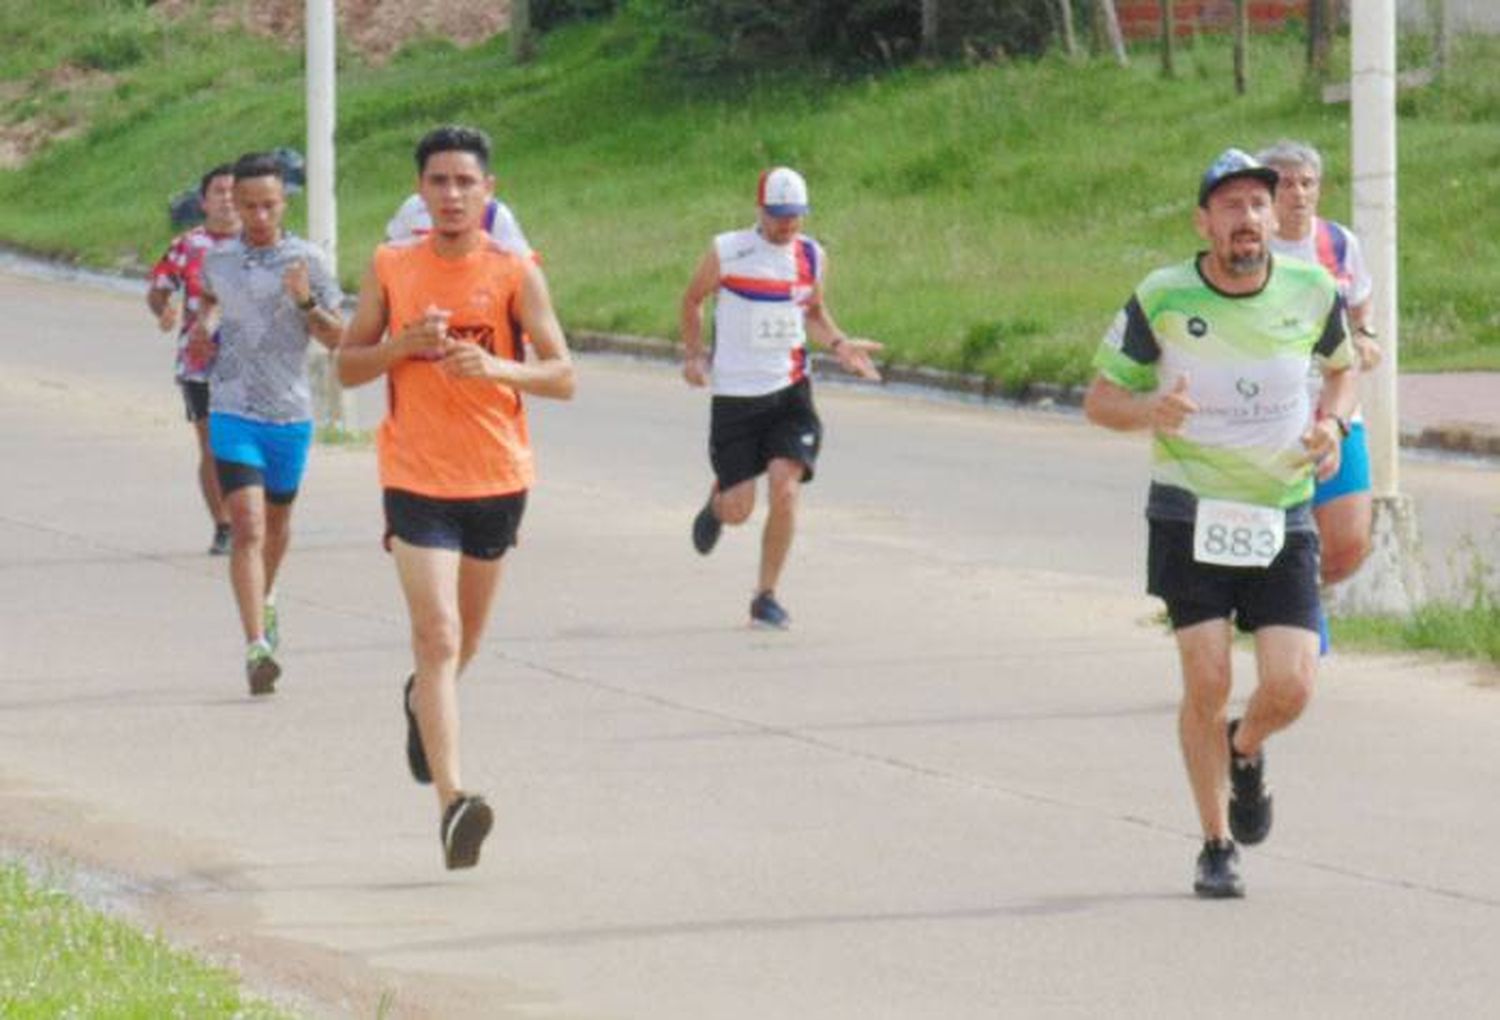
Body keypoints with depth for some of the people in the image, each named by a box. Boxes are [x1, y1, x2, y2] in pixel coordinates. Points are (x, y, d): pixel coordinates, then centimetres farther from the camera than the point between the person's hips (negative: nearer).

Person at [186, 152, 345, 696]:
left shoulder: (308, 260, -4)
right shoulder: (217, 259, 3)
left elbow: (338, 338, -4)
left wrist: (306, 303, -22)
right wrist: (205, 323, 7)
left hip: (290, 413, 1)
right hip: (233, 411, -1)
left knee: (277, 521, 20)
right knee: (247, 527, -15)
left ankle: (266, 596, 50)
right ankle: (257, 646, -22)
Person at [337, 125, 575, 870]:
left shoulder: (515, 275, -4)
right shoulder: (391, 269, 0)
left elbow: (562, 376, -6)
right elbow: (347, 365, 6)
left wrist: (493, 367, -24)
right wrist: (405, 344, -13)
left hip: (498, 478, 2)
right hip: (417, 479, -1)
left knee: (467, 633, 19)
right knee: (437, 635, -15)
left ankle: (424, 701, 53)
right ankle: (451, 802, -22)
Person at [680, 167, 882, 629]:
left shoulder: (812, 256, 4)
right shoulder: (728, 252, -6)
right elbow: (692, 300, 9)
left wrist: (838, 344, 2)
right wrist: (694, 353, -3)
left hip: (790, 392, 2)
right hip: (735, 395, -2)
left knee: (785, 489, -15)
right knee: (738, 510, -2)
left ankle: (766, 597, 0)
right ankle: (716, 501, 39)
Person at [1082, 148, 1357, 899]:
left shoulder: (1310, 293, -2)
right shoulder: (1161, 299, -9)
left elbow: (1341, 365, 19)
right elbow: (1099, 399, -1)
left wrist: (1331, 421, -2)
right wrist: (1148, 410, -23)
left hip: (1282, 520, 2)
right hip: (1189, 518, -2)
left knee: (1290, 689, -9)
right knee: (1207, 682, -7)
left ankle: (1245, 752, 28)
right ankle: (1217, 846, 12)